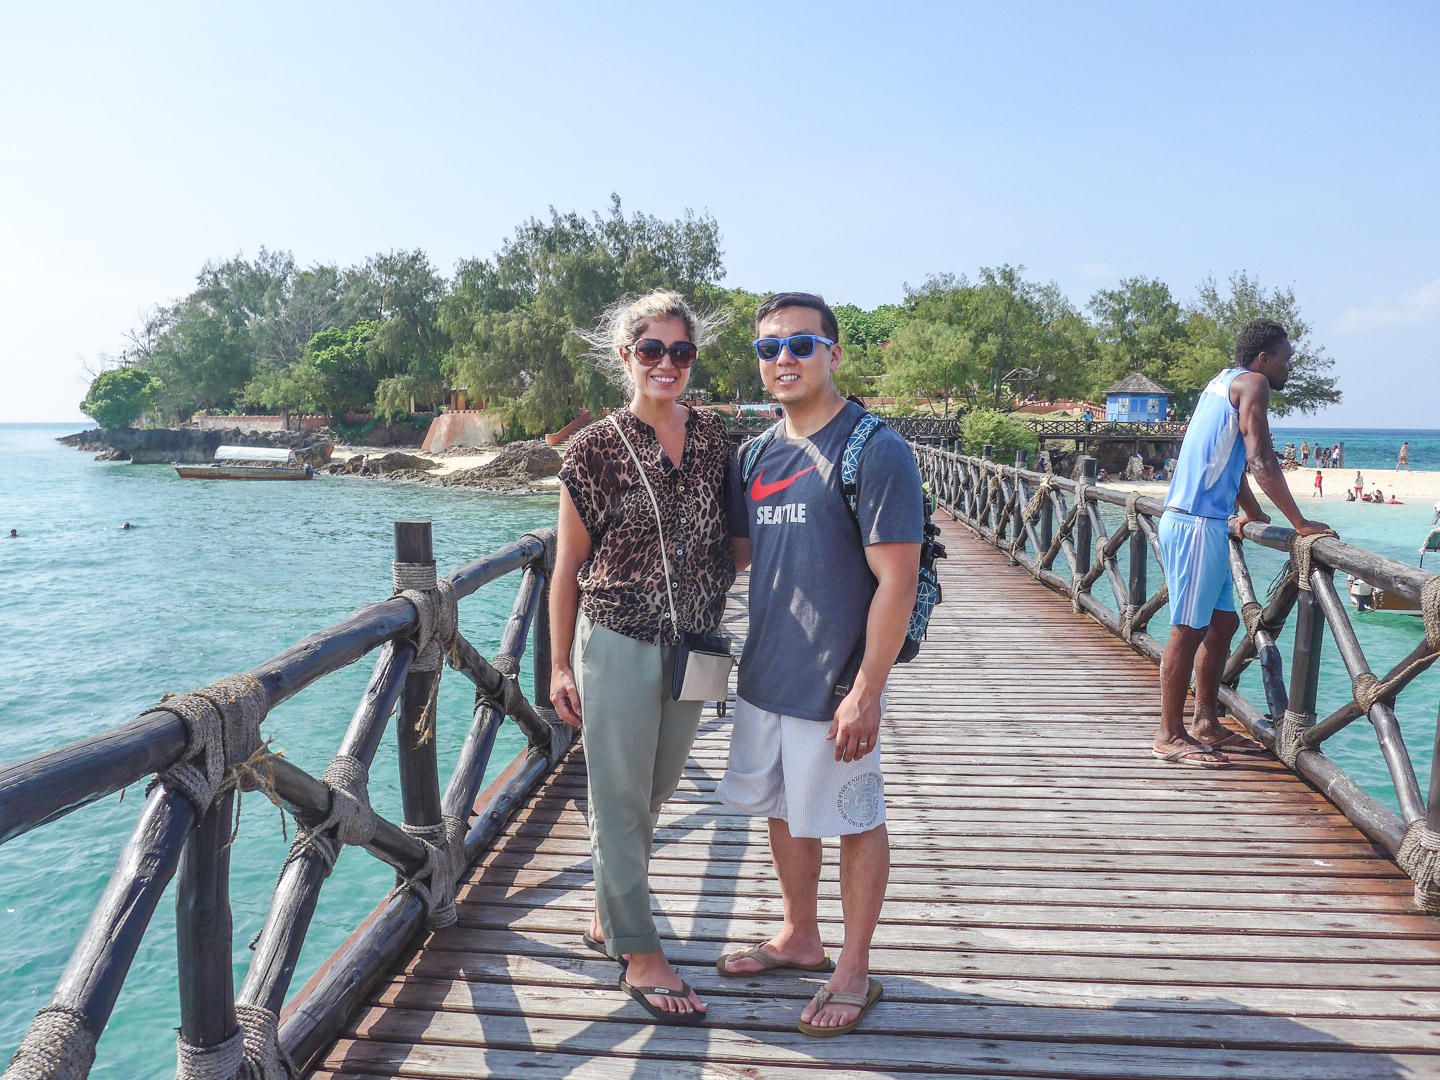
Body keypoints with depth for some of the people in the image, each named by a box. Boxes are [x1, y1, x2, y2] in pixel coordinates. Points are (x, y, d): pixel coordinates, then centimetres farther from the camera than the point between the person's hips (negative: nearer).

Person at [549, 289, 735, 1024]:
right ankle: (640, 954, 20)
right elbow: (568, 567, -3)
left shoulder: (714, 439, 2)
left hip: (693, 647, 5)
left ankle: (607, 916, 38)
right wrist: (560, 665, -3)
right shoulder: (597, 449, -7)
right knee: (620, 798, 5)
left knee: (653, 793, 17)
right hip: (617, 642, -4)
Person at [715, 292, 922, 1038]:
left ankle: (855, 972, 28)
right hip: (764, 674, 7)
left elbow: (896, 579, -18)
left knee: (854, 821, 10)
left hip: (834, 686, -7)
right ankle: (800, 939, 41)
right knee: (783, 810, 20)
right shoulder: (758, 454, 7)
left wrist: (866, 690, -20)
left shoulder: (875, 450, -15)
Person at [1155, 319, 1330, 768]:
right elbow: (1260, 461, -16)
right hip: (1196, 524, -10)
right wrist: (1300, 523, -13)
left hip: (1204, 523, 10)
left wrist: (1252, 511, 35)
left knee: (1223, 621, 16)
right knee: (1189, 629, -6)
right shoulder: (1252, 383, -7)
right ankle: (1170, 736, 0)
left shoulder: (1223, 383, 21)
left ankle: (1205, 723, 23)